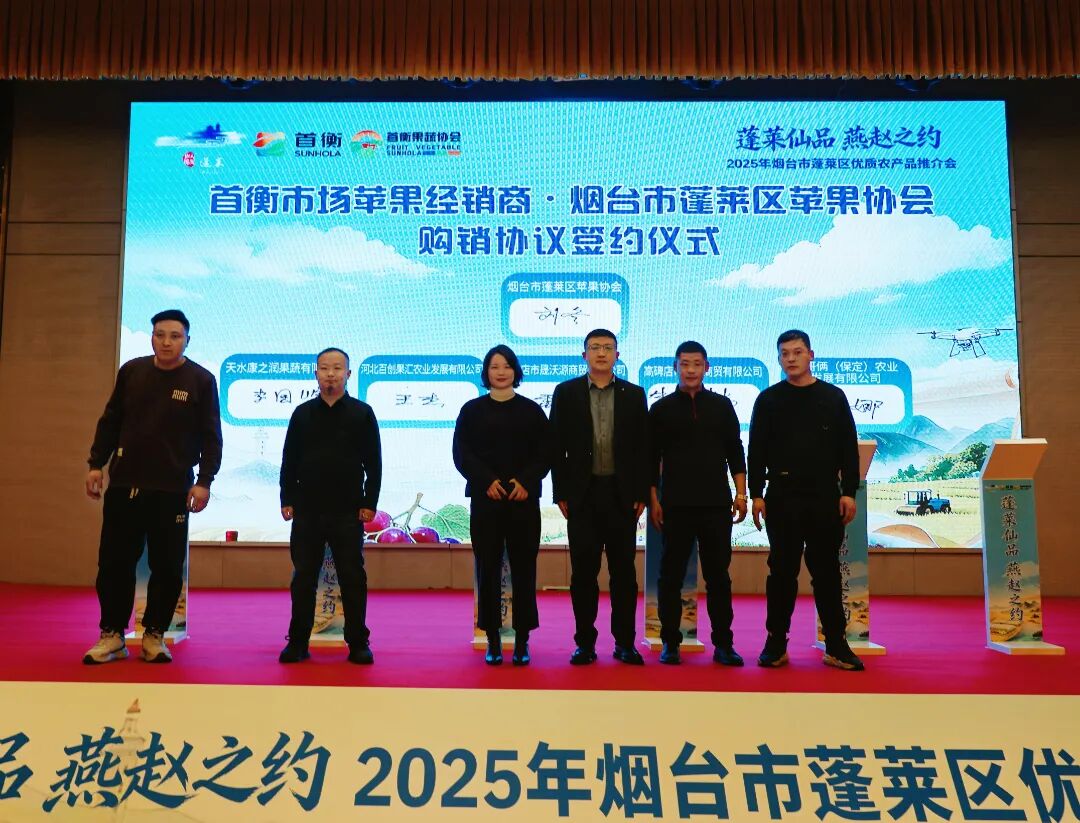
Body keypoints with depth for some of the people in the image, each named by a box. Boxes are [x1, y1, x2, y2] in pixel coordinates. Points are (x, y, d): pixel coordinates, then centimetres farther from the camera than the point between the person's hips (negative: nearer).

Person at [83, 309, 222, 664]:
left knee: (167, 567, 2)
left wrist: (204, 481, -9)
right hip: (124, 484, 3)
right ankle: (112, 635, 18)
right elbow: (110, 422, 13)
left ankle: (154, 635, 15)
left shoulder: (201, 380, -2)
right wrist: (96, 464, 7)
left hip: (173, 489, -2)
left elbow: (210, 436, -2)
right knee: (114, 562, 6)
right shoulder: (131, 371, 6)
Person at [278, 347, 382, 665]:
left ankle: (358, 643, 10)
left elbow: (373, 462, 1)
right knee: (303, 578, 6)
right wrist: (287, 500, 2)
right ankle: (298, 642, 15)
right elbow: (289, 461, 9)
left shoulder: (362, 413, 3)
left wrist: (370, 503, -5)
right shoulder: (302, 413, 8)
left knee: (353, 578, 2)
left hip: (348, 511, -2)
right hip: (307, 511, 2)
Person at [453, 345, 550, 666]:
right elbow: (461, 453, 1)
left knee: (524, 569, 1)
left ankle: (522, 641, 9)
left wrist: (526, 482, -12)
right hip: (484, 498, 0)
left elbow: (544, 453, 4)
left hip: (524, 499, 0)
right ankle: (493, 640, 10)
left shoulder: (531, 410, 9)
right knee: (488, 569, 2)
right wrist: (487, 481, -13)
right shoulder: (472, 410, 8)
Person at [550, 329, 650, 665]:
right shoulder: (566, 392, 5)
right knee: (583, 571, 3)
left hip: (622, 495, 1)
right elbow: (557, 446, 3)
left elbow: (643, 447, 5)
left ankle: (624, 642, 14)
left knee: (624, 570, 5)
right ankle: (585, 643, 12)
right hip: (582, 494, -1)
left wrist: (642, 494, -1)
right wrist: (561, 493, -3)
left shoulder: (633, 394, 7)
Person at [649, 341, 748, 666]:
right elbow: (651, 459, 5)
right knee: (671, 575, 4)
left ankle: (723, 643, 12)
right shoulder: (661, 408, 5)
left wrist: (740, 495, 2)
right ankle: (670, 642, 13)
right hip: (675, 505, -1)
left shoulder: (721, 405, 9)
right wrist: (653, 500, -2)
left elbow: (735, 453, 10)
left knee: (718, 575, 5)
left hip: (716, 504, 1)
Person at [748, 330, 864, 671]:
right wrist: (756, 494, -4)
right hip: (782, 499, 0)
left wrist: (848, 492, -2)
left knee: (827, 572, 5)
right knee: (782, 571, 4)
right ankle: (776, 644, 12)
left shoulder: (833, 397, 7)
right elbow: (757, 451, 3)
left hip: (825, 499, 1)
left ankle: (836, 646, 12)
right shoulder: (768, 399, 6)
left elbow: (849, 449, 5)